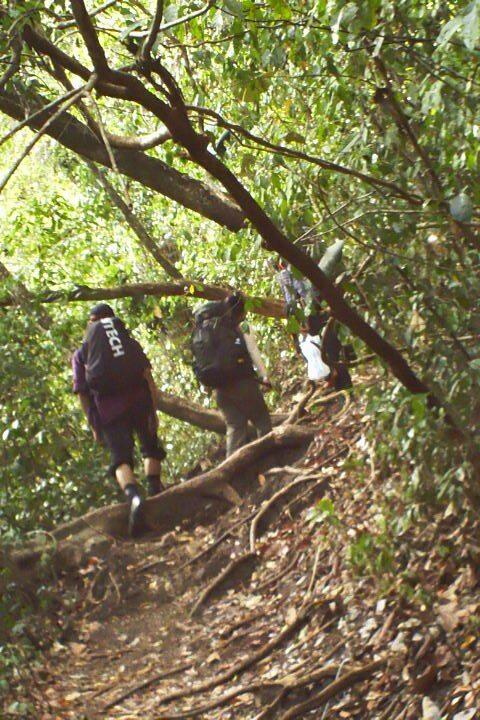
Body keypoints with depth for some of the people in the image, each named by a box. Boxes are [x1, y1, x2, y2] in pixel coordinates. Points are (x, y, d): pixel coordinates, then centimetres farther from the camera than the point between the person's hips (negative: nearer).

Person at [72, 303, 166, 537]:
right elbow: (148, 375, 3)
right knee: (150, 447, 22)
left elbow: (82, 393, 6)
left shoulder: (81, 353, 15)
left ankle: (133, 496, -31)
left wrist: (94, 427, 10)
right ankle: (154, 489, 9)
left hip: (107, 408, -1)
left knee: (121, 458, -5)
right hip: (139, 401, 1)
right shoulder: (130, 342, 18)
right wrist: (153, 411, 0)